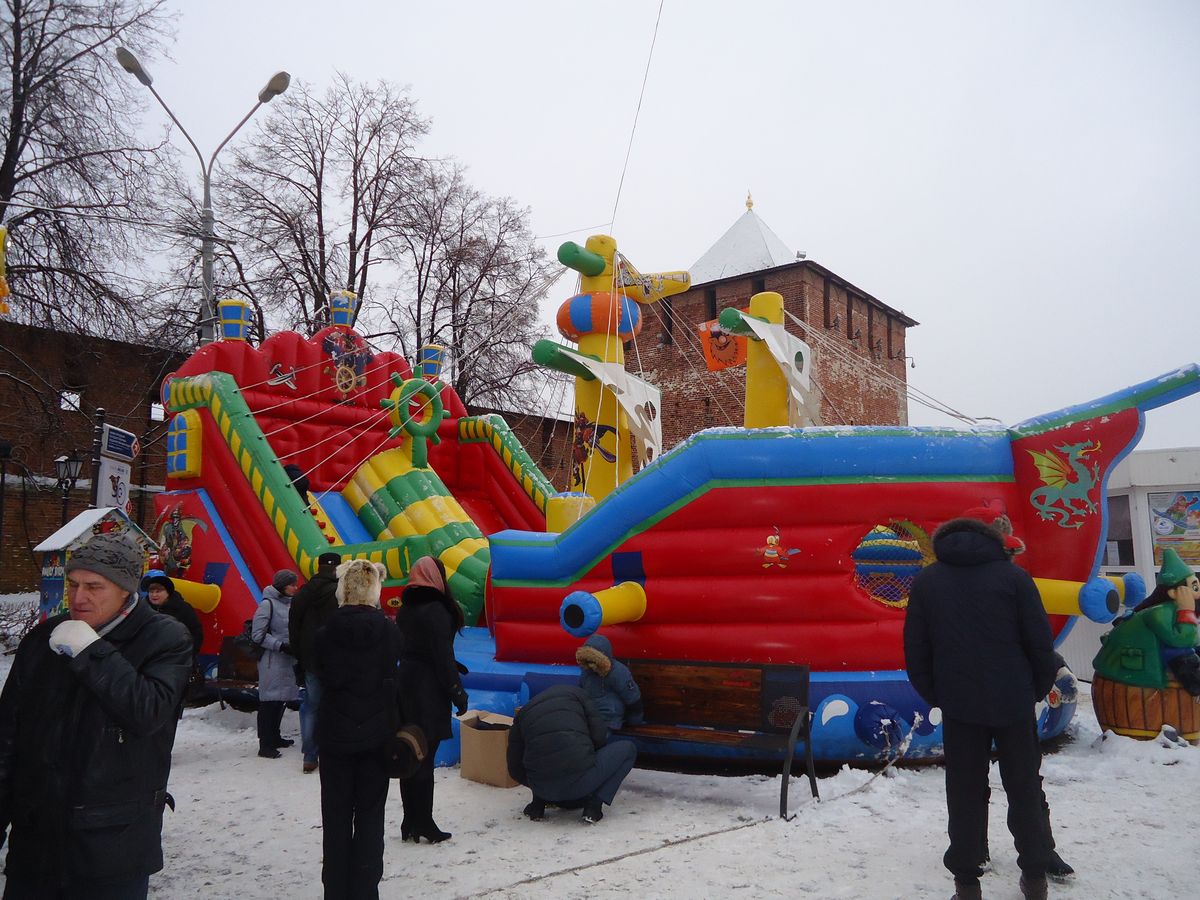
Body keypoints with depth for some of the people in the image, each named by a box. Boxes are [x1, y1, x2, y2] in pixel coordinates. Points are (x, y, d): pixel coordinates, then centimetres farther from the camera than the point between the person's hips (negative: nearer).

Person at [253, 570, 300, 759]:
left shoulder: (290, 603, 9)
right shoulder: (268, 604, -11)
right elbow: (258, 635, -13)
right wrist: (281, 646, -18)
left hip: (288, 660, 7)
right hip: (272, 661, -7)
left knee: (281, 700, 14)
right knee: (269, 700, -3)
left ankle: (275, 737, 27)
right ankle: (265, 745, 3)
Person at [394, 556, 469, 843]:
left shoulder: (406, 609, 9)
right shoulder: (436, 609, -14)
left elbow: (402, 647, 14)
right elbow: (443, 655, -16)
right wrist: (457, 692, -10)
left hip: (406, 684, 8)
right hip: (430, 691, -7)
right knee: (425, 758, -2)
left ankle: (410, 822, 18)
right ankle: (424, 824, 4)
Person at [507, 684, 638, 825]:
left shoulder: (523, 712, 21)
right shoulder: (576, 693, 15)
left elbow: (515, 769, 19)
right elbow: (599, 735, 5)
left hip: (542, 788, 5)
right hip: (580, 781, -5)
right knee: (628, 748, 19)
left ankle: (538, 802, 17)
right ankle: (594, 803, 4)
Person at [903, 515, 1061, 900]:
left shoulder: (926, 581, 2)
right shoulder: (1012, 575, -2)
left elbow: (915, 647, 1)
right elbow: (1040, 641, -3)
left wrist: (934, 695, 11)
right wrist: (1040, 689, 10)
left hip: (959, 705, 0)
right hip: (1014, 702, 0)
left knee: (965, 794, 9)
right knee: (1024, 789, 15)